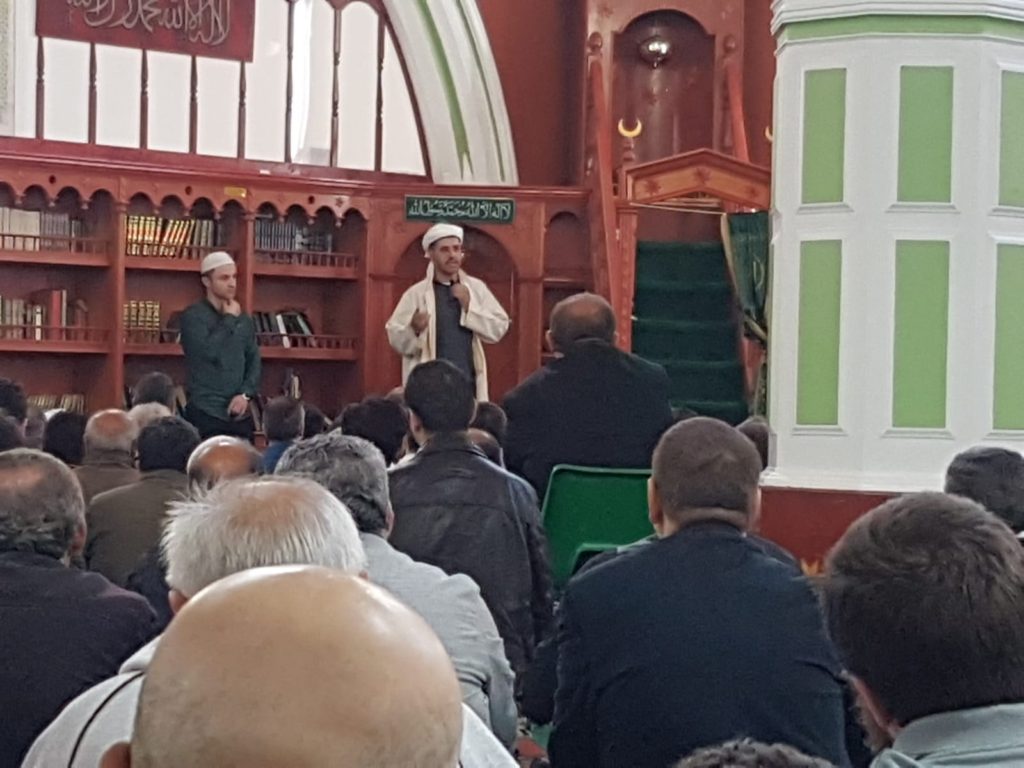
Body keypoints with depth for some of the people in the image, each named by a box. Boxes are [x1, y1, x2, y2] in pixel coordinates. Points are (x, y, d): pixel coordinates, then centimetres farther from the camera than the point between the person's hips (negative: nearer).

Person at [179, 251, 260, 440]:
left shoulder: (244, 320, 15)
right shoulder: (193, 316, -4)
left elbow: (254, 361, 14)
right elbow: (208, 352, -19)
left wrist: (246, 394, -3)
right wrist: (229, 319, -7)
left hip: (240, 415, 6)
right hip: (205, 414, -5)